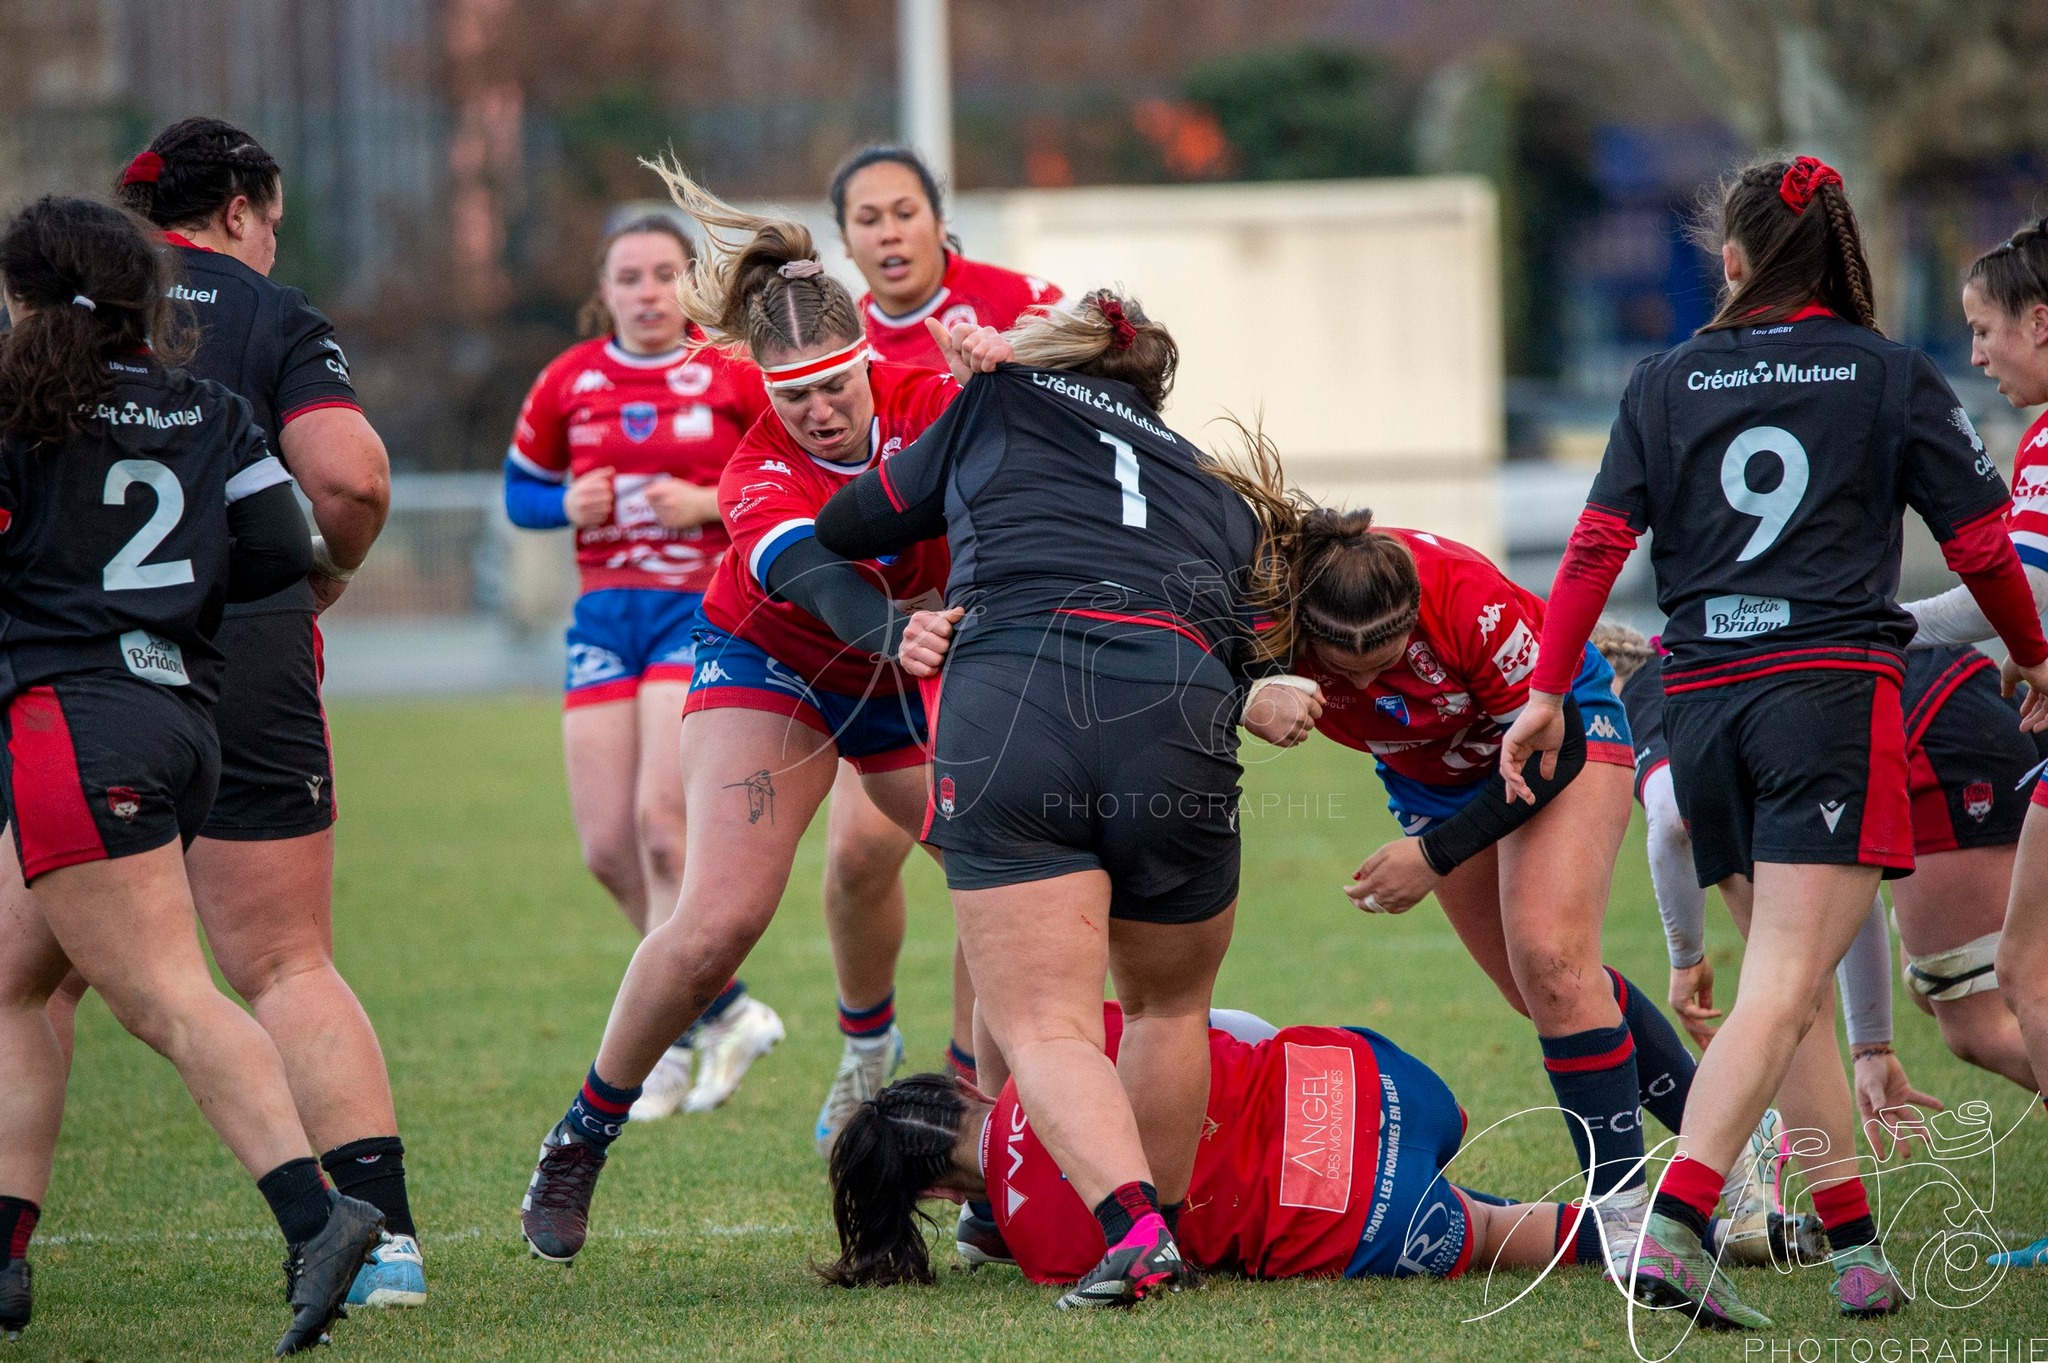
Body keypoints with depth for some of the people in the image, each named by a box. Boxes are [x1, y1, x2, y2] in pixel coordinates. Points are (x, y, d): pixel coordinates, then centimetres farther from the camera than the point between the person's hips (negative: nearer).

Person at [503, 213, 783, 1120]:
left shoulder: (734, 375, -3)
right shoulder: (570, 382, 6)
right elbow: (520, 490, 16)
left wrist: (713, 503, -13)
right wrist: (570, 505, -6)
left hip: (706, 606, -4)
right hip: (606, 614, 5)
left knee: (662, 824, -18)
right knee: (607, 848, 0)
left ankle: (672, 1039, -7)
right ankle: (728, 1013, 20)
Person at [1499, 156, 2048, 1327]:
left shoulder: (1668, 382, 10)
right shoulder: (1894, 377, 4)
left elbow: (1599, 542, 3)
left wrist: (1550, 691, 9)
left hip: (1703, 703, 3)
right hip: (1835, 691, -3)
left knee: (1784, 986, 15)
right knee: (1783, 994, -11)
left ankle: (1857, 1243, 14)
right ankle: (1672, 1227, -27)